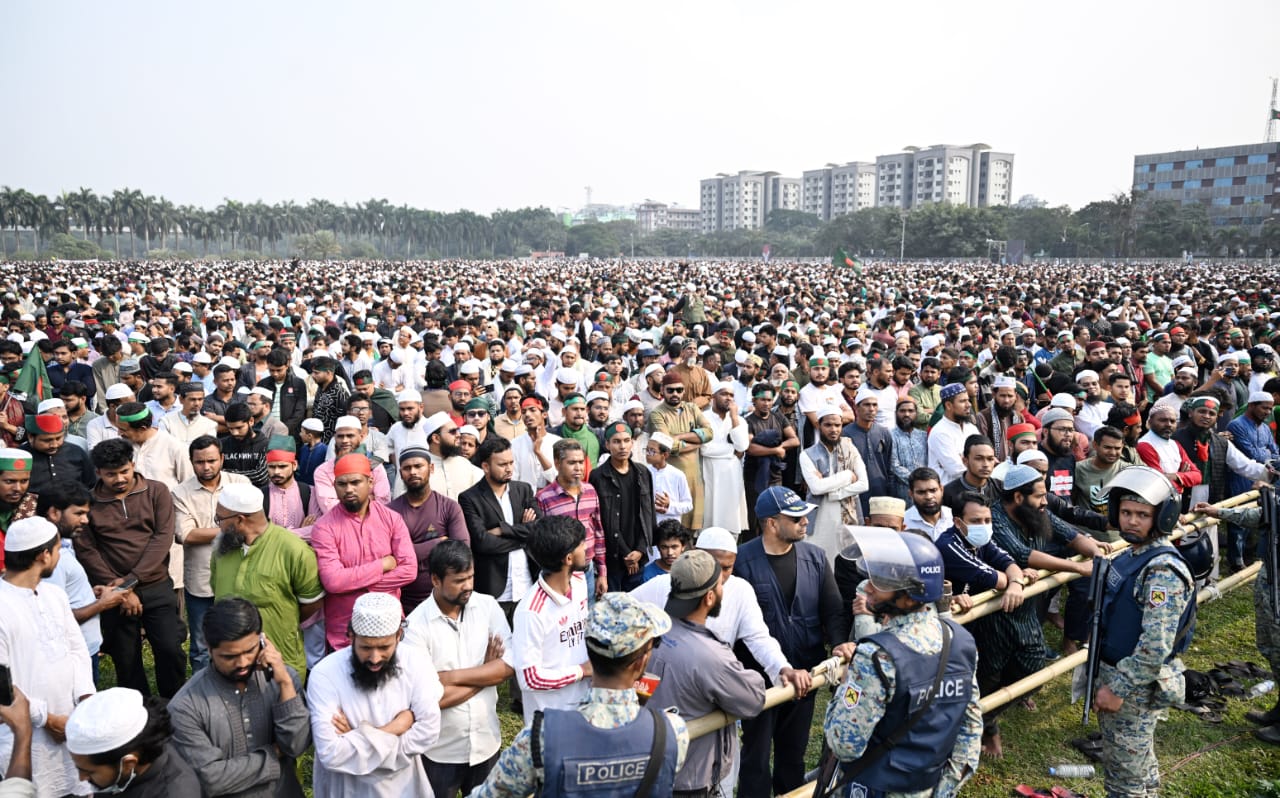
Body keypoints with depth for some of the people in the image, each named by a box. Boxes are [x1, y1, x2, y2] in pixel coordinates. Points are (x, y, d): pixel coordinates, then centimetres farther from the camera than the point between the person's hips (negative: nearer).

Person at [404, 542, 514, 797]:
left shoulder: (488, 606, -8)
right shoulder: (416, 625, -18)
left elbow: (508, 666, -15)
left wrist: (452, 676, -21)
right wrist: (485, 672, -16)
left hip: (487, 741, 3)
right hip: (440, 751, -3)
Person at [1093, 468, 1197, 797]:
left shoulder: (1163, 571, -24)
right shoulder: (1132, 555, 5)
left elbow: (1156, 646, -28)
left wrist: (1118, 689, -22)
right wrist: (1107, 679, 18)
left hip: (1137, 684, -9)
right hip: (1115, 671, 9)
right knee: (1139, 763, 24)